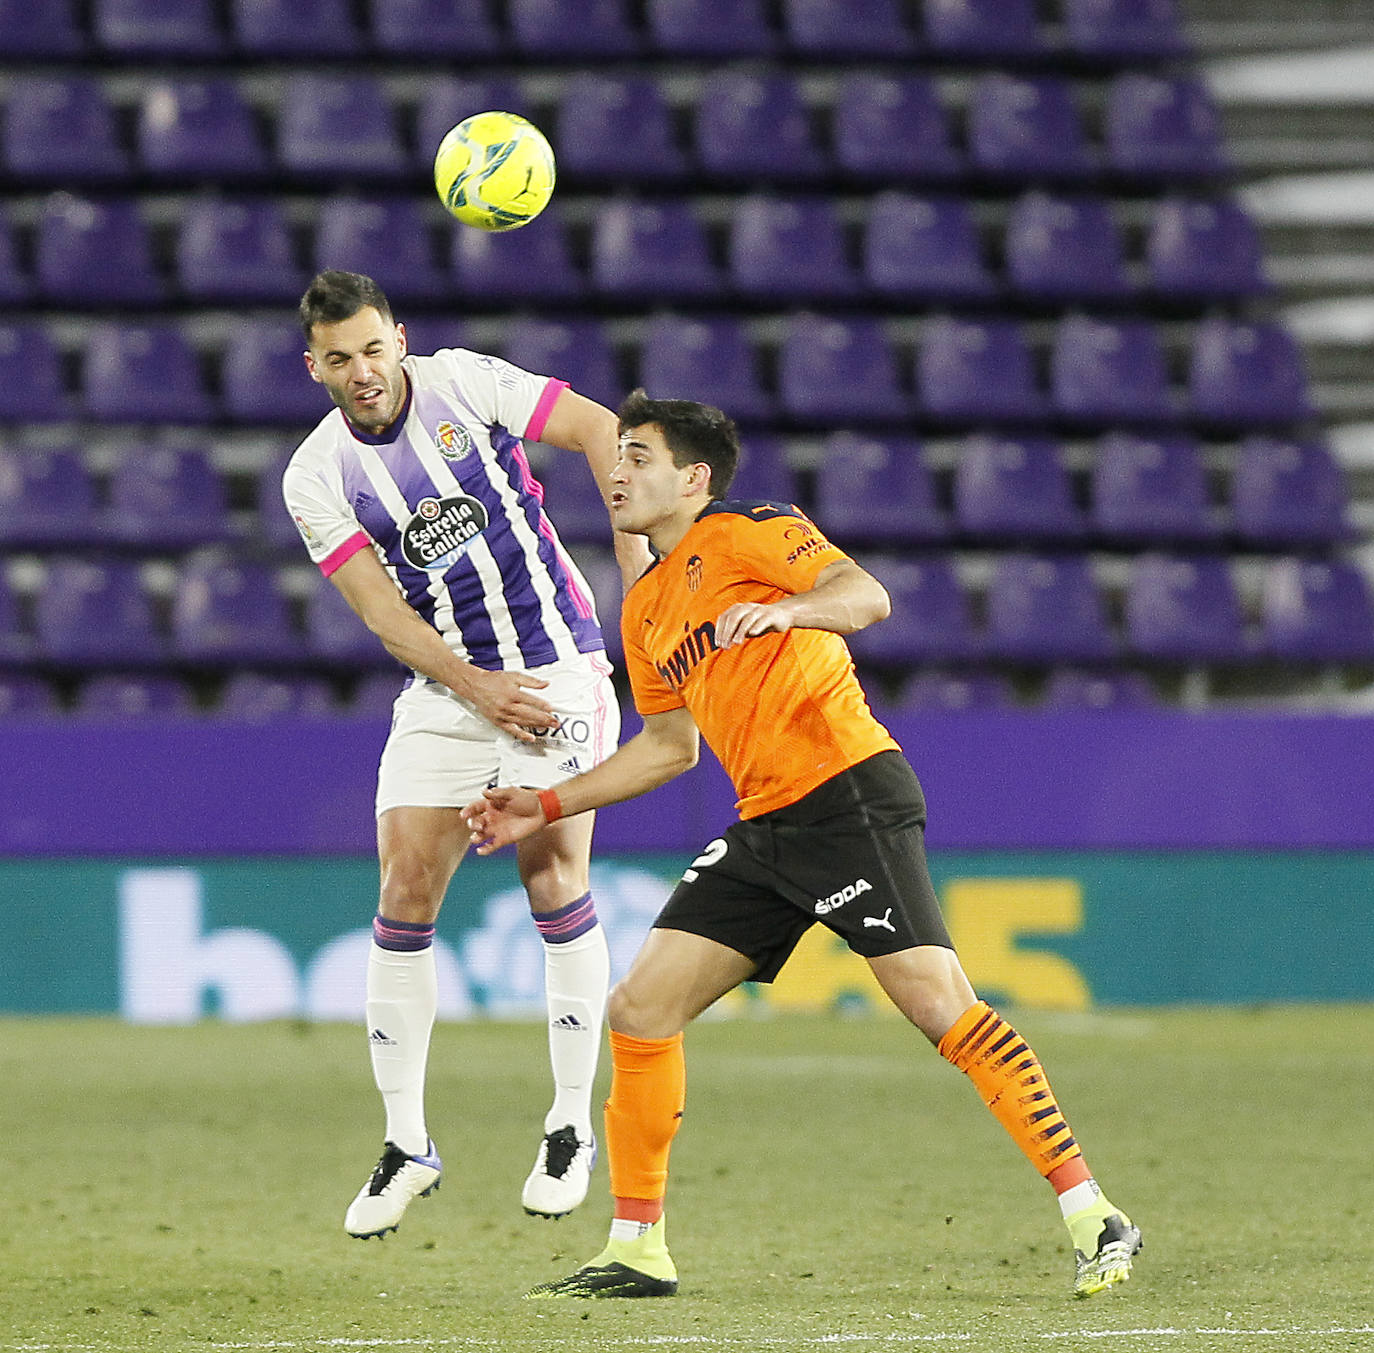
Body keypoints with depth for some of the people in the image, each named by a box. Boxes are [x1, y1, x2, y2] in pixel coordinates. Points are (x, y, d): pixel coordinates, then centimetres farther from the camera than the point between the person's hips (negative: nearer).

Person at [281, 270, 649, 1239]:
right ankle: (407, 1147, 1)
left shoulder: (462, 382, -5)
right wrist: (476, 689, -19)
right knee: (407, 891, -8)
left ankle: (573, 1126, 0)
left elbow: (601, 430, 0)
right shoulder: (315, 479, -2)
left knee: (553, 874, -13)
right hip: (443, 690, 2)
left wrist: (637, 553, -8)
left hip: (558, 668, -2)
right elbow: (382, 610, -7)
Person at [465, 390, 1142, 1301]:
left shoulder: (748, 532, -3)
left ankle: (1092, 1217, -15)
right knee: (640, 1006, 2)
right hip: (765, 829, 9)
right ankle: (638, 1250, 9)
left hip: (849, 796, -9)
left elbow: (868, 595, -17)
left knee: (940, 1005, -17)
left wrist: (781, 610, -35)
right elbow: (670, 746, 31)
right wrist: (546, 808, 28)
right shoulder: (646, 606, 22)